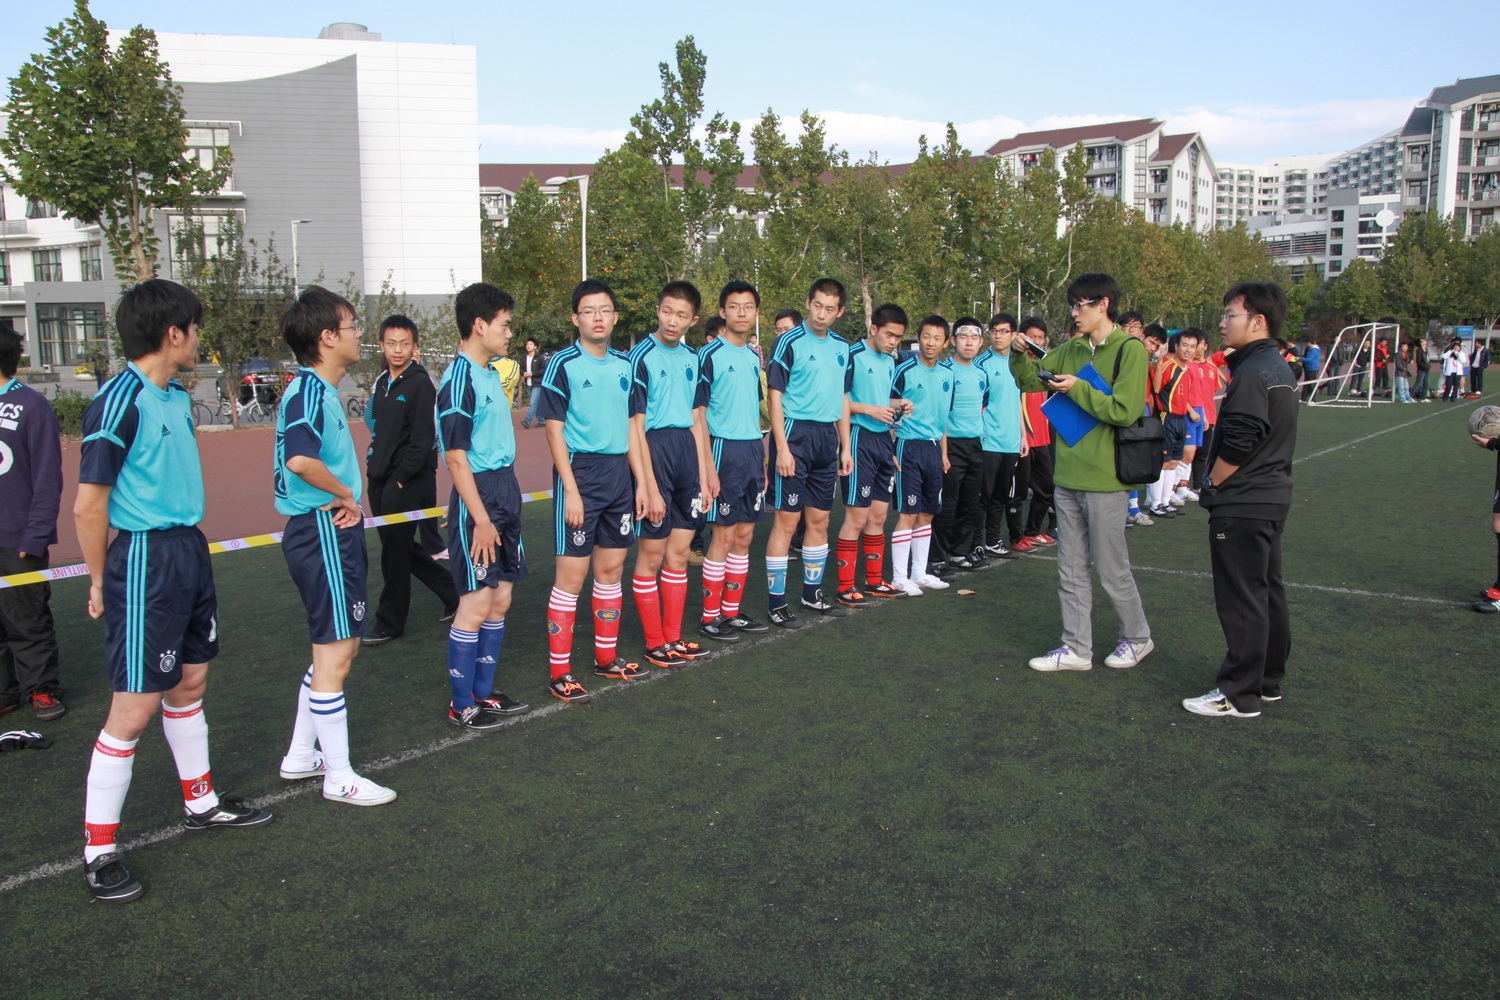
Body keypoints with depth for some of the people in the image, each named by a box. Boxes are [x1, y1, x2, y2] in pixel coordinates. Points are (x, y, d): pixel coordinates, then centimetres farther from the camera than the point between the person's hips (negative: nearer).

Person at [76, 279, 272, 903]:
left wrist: (190, 545, 16)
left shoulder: (177, 397, 10)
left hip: (189, 552, 9)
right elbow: (88, 506, -17)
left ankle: (201, 802, 36)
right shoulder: (119, 403, -18)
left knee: (189, 683, 20)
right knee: (134, 708, -4)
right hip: (145, 562, -9)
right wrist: (100, 585, -8)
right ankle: (99, 850, 9)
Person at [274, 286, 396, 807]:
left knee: (338, 647, 19)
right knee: (335, 654, -2)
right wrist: (345, 495, -20)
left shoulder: (320, 390, 14)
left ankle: (300, 756, 31)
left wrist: (347, 500, 7)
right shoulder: (308, 392, -17)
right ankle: (339, 777, 8)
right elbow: (301, 459, -36)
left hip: (334, 533, 11)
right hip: (323, 532, -11)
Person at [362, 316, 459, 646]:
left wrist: (402, 477, -16)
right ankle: (452, 592, 28)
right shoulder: (381, 382, 13)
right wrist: (373, 468, 11)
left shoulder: (421, 384, -11)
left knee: (395, 551, 0)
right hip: (381, 482, 8)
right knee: (401, 548, 13)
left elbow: (423, 439, -15)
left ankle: (389, 624, 13)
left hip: (409, 482, -8)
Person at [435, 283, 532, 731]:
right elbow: (457, 459, -18)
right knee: (475, 604, -3)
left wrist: (506, 509, 18)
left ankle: (483, 691, 24)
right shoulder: (459, 382, -15)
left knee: (500, 599, 12)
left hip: (505, 493, 9)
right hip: (477, 497, -9)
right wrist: (481, 520, -20)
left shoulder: (490, 375, 13)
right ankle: (462, 705, 9)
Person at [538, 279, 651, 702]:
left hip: (620, 473, 6)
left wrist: (641, 484, 10)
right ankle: (560, 672, 4)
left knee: (612, 569, 13)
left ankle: (607, 656, 27)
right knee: (571, 575, -4)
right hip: (580, 472, -6)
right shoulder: (563, 364, -7)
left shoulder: (624, 364, 10)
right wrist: (571, 490, -15)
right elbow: (554, 430, -9)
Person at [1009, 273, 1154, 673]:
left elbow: (1124, 411, -20)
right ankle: (1076, 648, 20)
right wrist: (1020, 355, -2)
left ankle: (1137, 638, 26)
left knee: (1112, 570, 5)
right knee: (1071, 570, 11)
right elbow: (1031, 379, 17)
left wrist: (1078, 389, -13)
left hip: (1105, 479, -7)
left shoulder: (1129, 350, -11)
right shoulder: (1072, 349, 10)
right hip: (1068, 476, 7)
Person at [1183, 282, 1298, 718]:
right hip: (1272, 497, 10)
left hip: (1242, 504, -10)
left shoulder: (1251, 374, -19)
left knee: (1241, 600, -3)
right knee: (1268, 592, 17)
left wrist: (1210, 486, -9)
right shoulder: (1281, 369, 12)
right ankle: (1268, 681, 28)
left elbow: (1237, 444, -24)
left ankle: (1240, 695, 4)